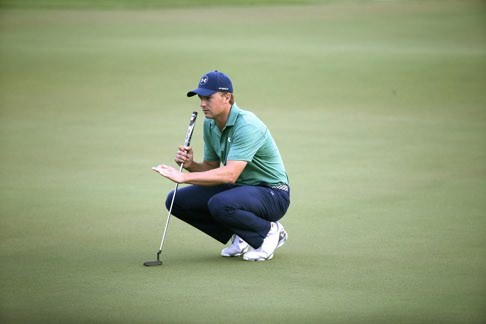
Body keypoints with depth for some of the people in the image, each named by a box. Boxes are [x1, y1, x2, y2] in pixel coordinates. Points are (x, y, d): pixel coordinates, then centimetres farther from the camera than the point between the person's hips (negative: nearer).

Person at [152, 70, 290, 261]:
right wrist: (190, 165, -13)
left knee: (219, 204, -37)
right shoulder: (210, 124, 1)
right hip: (239, 188, 9)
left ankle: (269, 231, -8)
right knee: (177, 200, -5)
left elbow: (230, 174, -35)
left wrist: (184, 177, -37)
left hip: (272, 193, -9)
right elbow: (211, 168, 10)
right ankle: (241, 237, 6)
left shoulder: (247, 125, -26)